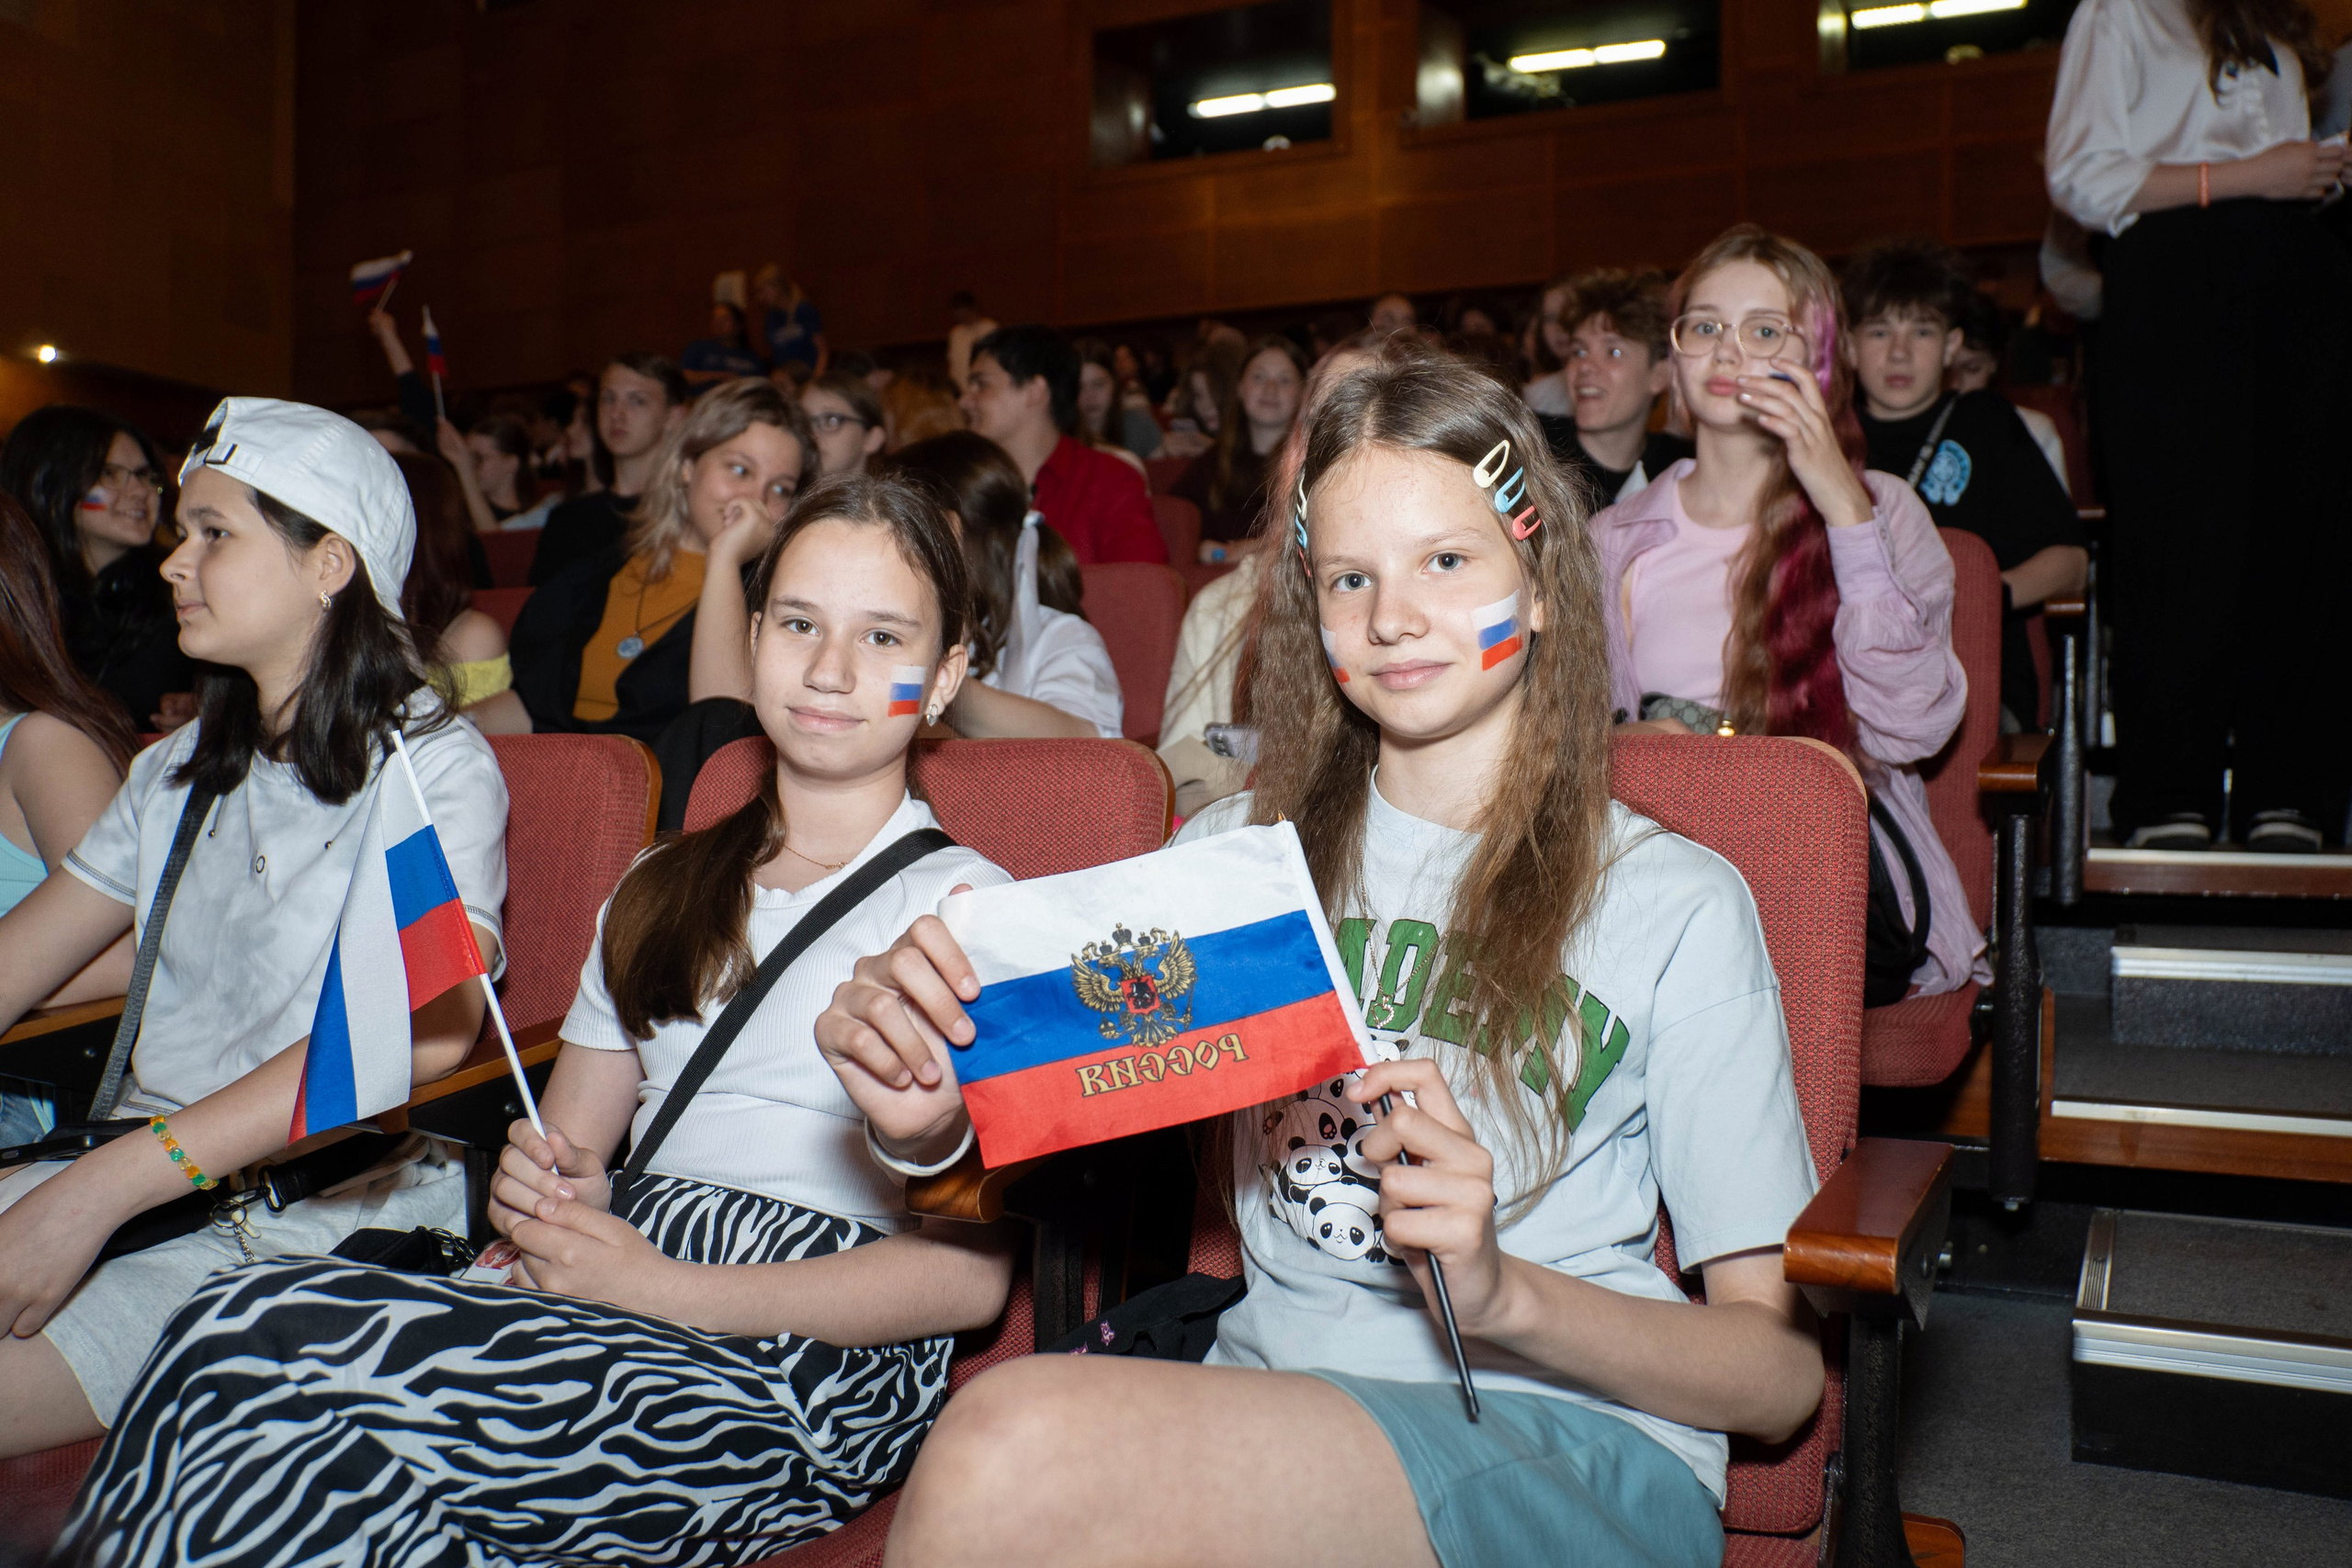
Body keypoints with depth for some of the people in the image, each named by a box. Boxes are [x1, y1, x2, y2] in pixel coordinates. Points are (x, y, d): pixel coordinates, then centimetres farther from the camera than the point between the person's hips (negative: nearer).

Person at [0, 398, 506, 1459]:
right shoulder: (179, 774, 18)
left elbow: (424, 1028, -22)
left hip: (334, 1203, -7)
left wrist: (103, 1185, -26)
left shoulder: (433, 765, -7)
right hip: (146, 1180, 7)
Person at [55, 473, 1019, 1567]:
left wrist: (654, 1284, -14)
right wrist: (548, 1186, -2)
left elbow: (969, 1274, -8)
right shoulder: (659, 890, 21)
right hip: (617, 1312, 5)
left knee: (250, 1344, -25)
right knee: (248, 1329, -27)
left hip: (816, 1366, -5)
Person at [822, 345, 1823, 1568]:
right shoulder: (1236, 851, 12)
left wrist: (1504, 1294, -19)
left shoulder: (1676, 905, 1)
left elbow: (1784, 1374, 0)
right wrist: (932, 1121, -13)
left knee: (1017, 1447, -32)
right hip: (1260, 1412, 4)